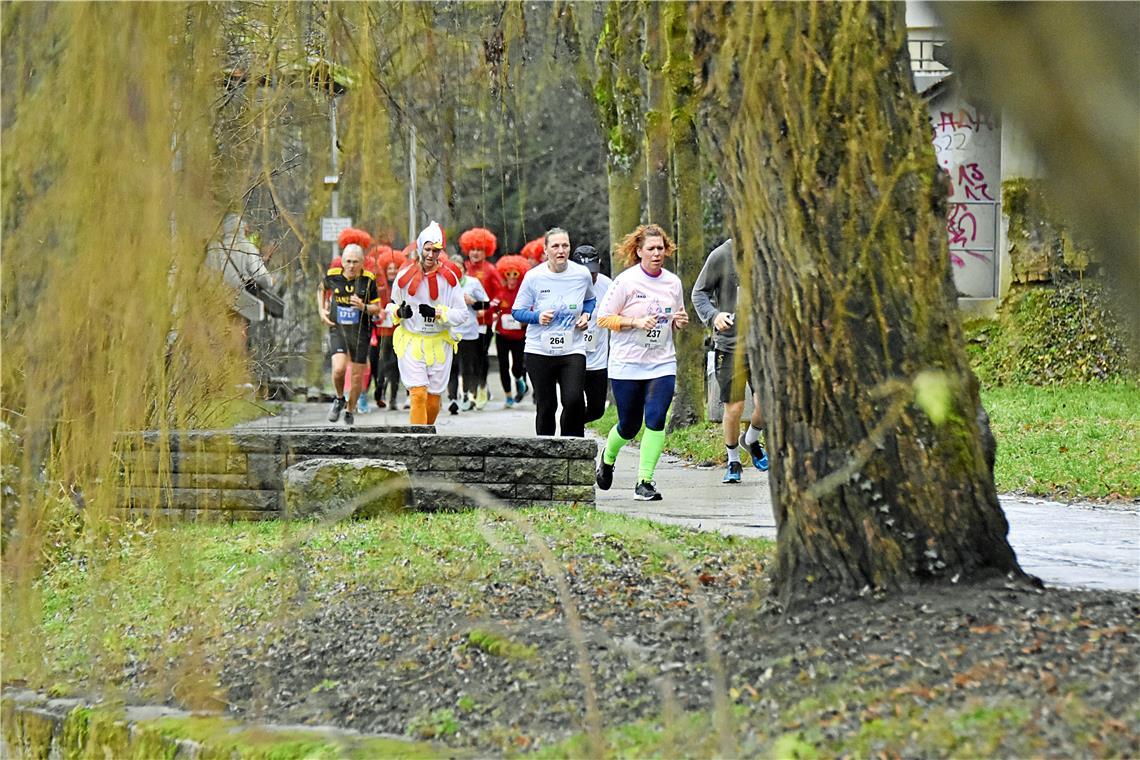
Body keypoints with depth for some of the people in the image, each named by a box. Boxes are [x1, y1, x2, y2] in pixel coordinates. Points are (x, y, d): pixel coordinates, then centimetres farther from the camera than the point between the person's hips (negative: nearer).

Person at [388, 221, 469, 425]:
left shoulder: (449, 277, -3)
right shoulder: (405, 276, -1)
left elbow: (462, 315, -4)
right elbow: (392, 305, 13)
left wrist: (438, 313, -19)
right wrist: (399, 312, -10)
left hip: (439, 344, 1)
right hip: (410, 342, -1)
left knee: (433, 400, 7)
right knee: (419, 395, -14)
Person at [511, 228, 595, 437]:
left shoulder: (582, 274, 0)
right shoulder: (534, 277, -4)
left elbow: (590, 300, 22)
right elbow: (517, 311, 3)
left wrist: (586, 314, 0)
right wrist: (537, 317, -16)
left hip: (572, 350, 0)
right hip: (539, 350, 0)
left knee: (574, 401, -18)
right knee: (546, 406, 3)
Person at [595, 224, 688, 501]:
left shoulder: (673, 282, 6)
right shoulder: (626, 281, -8)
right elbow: (603, 318, -8)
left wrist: (680, 320, -4)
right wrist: (636, 322, -19)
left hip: (662, 363, 3)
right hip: (627, 364, -3)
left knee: (656, 419, -14)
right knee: (629, 425, 6)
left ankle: (644, 482, -7)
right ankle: (607, 459, 39)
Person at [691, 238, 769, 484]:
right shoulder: (721, 256, -6)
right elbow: (699, 293, -1)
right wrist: (713, 315, -19)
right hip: (729, 342, -2)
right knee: (734, 408, 0)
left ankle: (751, 440, 24)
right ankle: (733, 461, 24)